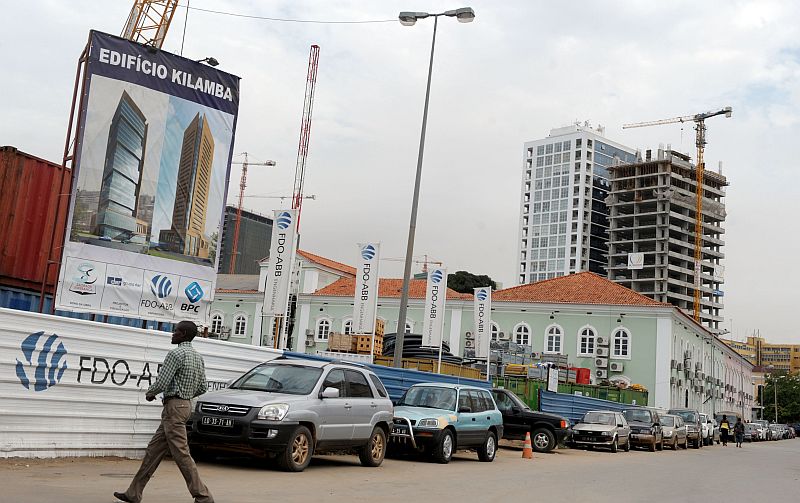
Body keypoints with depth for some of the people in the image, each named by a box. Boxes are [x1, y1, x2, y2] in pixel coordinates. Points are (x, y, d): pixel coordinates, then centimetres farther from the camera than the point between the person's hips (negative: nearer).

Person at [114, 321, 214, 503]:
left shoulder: (176, 354, -15)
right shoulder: (198, 357, 12)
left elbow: (161, 383, -17)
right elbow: (203, 387, 14)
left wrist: (149, 392, 3)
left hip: (174, 406, -10)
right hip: (185, 404, 10)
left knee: (181, 453, -7)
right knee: (153, 449, 13)